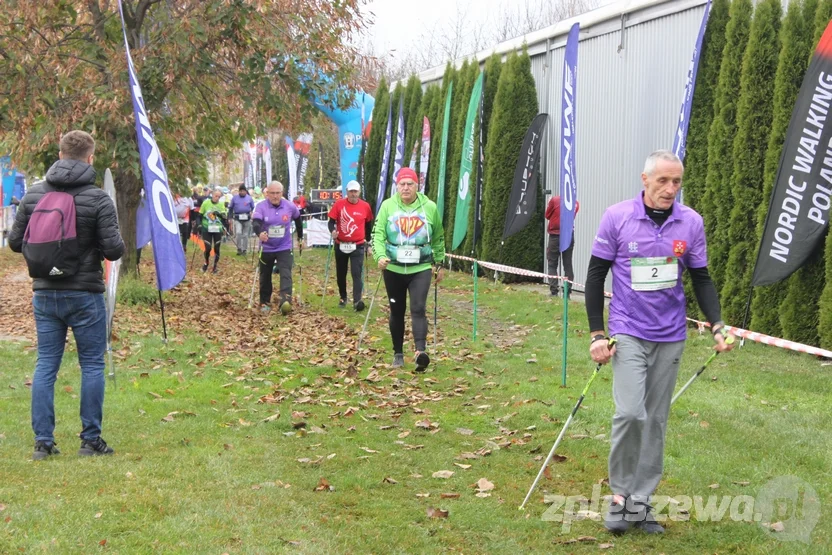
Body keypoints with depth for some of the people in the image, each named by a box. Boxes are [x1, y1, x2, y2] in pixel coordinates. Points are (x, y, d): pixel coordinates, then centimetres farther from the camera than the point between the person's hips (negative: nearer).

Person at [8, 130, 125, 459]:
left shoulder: (33, 195, 0)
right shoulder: (98, 199, -12)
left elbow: (15, 242, 4)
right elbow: (114, 249, -15)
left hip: (45, 293, 4)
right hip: (85, 295, -4)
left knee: (45, 364, 9)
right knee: (92, 365, 7)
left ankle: (43, 441, 9)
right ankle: (91, 440, 10)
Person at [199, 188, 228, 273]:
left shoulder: (221, 204, 0)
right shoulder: (206, 202, -3)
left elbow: (224, 217, -7)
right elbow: (200, 215, 4)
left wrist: (219, 214, -25)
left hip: (217, 230, 1)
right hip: (207, 229, -1)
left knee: (217, 248, 2)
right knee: (208, 248, -7)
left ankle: (215, 266, 17)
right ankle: (206, 263, 21)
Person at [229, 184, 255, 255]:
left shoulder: (249, 198, 4)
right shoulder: (235, 198, 5)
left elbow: (253, 208, 12)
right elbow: (230, 208, 13)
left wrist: (251, 212, -8)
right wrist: (230, 217, 8)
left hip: (247, 218, 1)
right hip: (237, 219, -1)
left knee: (245, 235, 7)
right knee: (238, 233, -18)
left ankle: (244, 249, 17)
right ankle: (239, 249, -10)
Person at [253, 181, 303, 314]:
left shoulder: (290, 207, -6)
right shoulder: (261, 207, -14)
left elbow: (297, 219, 14)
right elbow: (255, 222, -30)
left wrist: (300, 237, 20)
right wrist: (259, 233, -51)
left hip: (285, 248, 0)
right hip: (266, 248, 0)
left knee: (286, 275, -19)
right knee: (265, 277, 14)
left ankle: (286, 302, -33)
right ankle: (265, 303, 31)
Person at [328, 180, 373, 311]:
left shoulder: (365, 206, -2)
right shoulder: (339, 204, -6)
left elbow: (368, 225, 11)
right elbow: (331, 221, -4)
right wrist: (332, 231, -26)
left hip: (357, 246, -1)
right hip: (341, 245, 1)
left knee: (357, 273, -12)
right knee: (341, 274, 13)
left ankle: (357, 301, -19)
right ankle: (343, 297, 31)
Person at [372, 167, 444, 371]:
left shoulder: (429, 207, 0)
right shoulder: (388, 206, -2)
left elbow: (438, 239, 12)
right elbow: (378, 234, -7)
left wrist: (439, 264, 13)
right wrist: (380, 256, -24)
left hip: (421, 269, -1)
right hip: (394, 269, 1)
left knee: (418, 309, -16)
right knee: (397, 311, 10)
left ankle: (420, 352, -27)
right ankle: (398, 353, 22)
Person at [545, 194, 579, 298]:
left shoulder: (554, 200, -8)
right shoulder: (575, 203, 0)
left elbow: (547, 215, 3)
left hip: (555, 236, -2)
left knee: (552, 264, 5)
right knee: (568, 265, 7)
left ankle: (553, 291, -3)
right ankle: (567, 292, 3)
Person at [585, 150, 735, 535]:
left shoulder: (691, 222, -1)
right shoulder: (617, 217, -8)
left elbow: (701, 279, 9)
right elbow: (596, 275, -1)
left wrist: (717, 326, -2)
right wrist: (597, 334, -4)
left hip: (670, 337, 3)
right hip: (628, 332, -3)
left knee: (656, 420, 6)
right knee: (630, 413, -15)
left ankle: (640, 501, 17)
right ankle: (619, 494, 4)